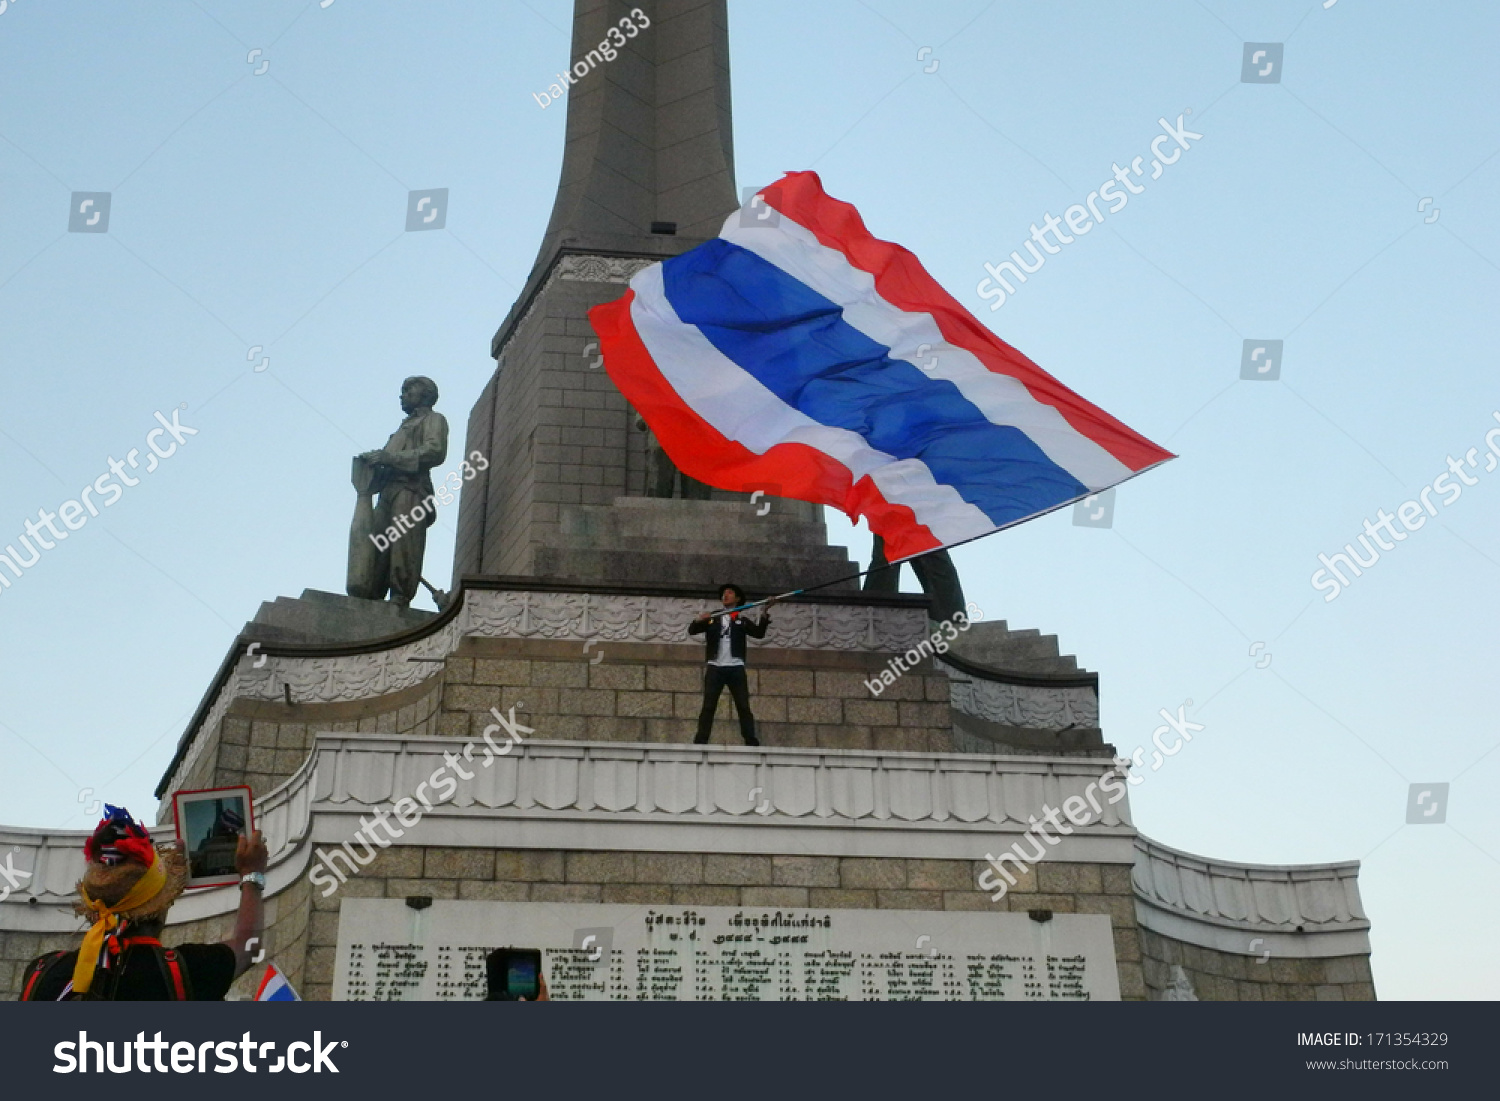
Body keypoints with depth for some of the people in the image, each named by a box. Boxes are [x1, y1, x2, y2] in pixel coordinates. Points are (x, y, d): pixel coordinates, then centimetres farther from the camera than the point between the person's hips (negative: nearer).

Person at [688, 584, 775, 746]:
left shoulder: (742, 620, 12)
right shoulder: (712, 619, 13)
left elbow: (759, 633, -1)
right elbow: (691, 630, 5)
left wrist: (765, 613, -15)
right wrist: (699, 620, -17)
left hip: (736, 668, 0)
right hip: (715, 668, 0)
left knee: (743, 707, -1)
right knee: (708, 707, -2)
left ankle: (752, 742, -3)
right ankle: (700, 742, -5)